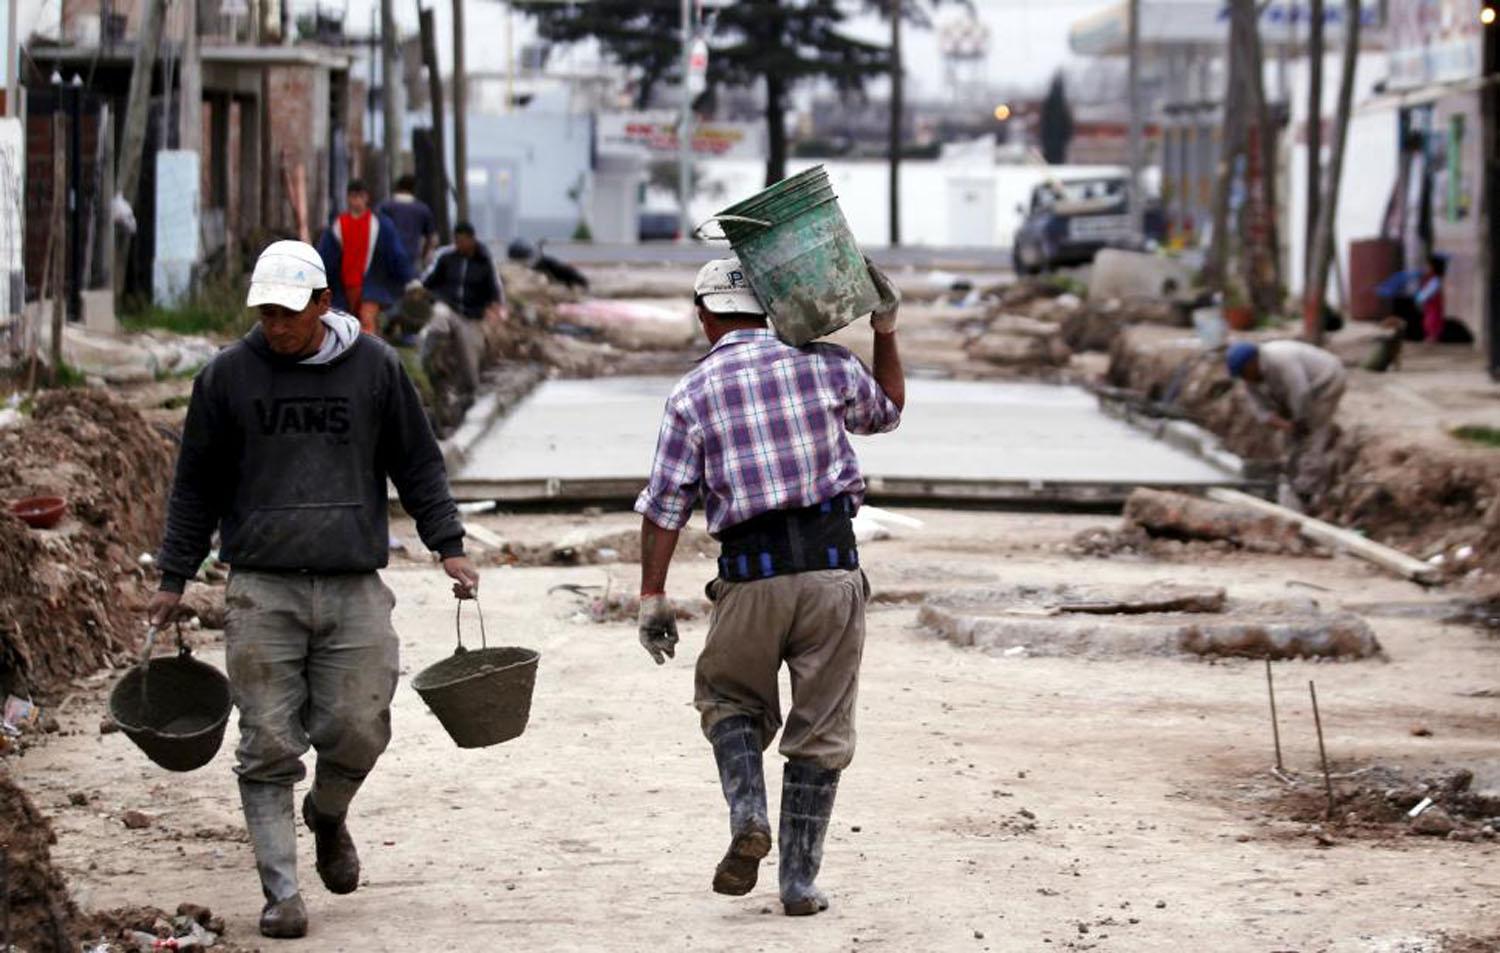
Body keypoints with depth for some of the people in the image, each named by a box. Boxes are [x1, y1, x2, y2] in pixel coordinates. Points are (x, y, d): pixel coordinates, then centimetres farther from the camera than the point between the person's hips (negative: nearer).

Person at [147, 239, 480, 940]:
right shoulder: (228, 375, 6)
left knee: (357, 732, -5)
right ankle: (281, 892, 3)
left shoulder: (375, 367, 6)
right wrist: (174, 579, 13)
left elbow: (418, 465, 15)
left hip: (355, 591, 0)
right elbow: (197, 485, 14)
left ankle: (328, 818, 28)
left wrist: (448, 546, 7)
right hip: (262, 588, 0)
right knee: (269, 749, -5)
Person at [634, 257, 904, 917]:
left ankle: (748, 815, -2)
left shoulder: (693, 393, 2)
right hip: (833, 566, 1)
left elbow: (664, 506, -2)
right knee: (821, 730, 10)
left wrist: (652, 600, 2)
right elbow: (886, 411, 26)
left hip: (751, 575, -1)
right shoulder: (822, 364, 5)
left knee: (729, 698, 22)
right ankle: (800, 880, 11)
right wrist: (886, 330, 29)